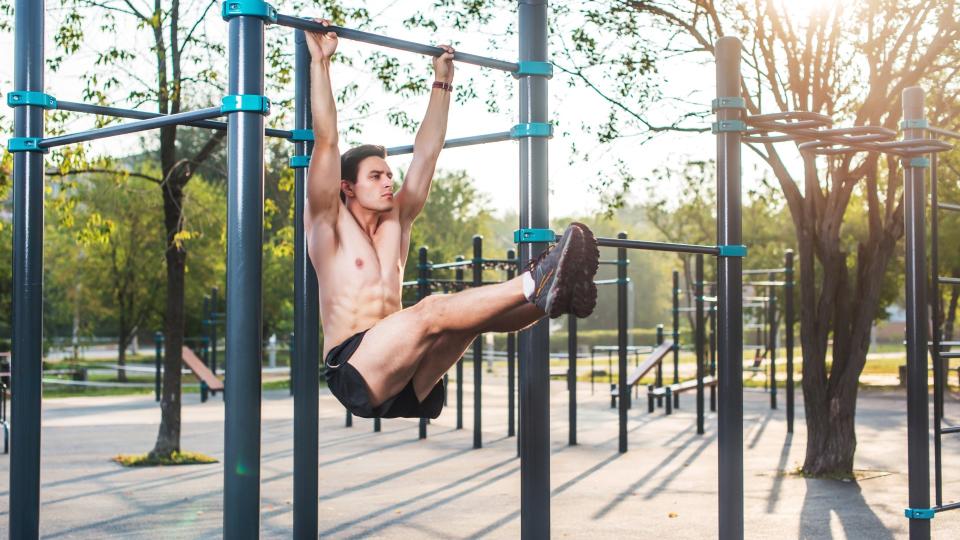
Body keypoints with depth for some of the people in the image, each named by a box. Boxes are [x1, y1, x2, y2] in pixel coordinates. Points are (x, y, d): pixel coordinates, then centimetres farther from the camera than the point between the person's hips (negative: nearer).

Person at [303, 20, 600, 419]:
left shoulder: (396, 222, 23)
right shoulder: (328, 223, 6)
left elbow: (427, 152, 25)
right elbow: (325, 140, -3)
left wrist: (442, 82, 28)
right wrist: (319, 61, -4)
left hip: (410, 382, 7)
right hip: (356, 373, -7)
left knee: (473, 310, -18)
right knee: (432, 311, -32)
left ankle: (556, 296, -43)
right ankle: (534, 283, -51)